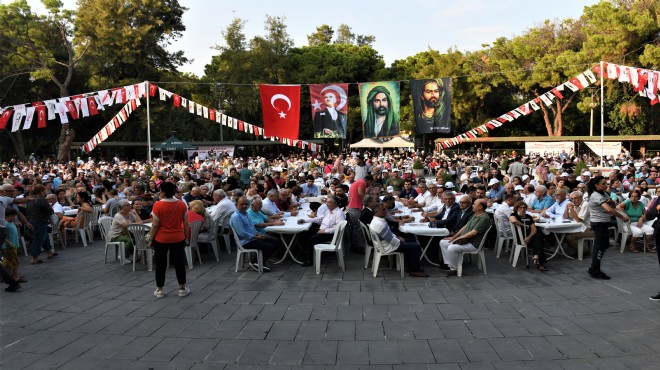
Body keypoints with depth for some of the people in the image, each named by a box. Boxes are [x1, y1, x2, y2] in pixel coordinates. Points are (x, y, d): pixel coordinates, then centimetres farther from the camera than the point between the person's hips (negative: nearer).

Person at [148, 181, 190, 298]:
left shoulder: (158, 205, -14)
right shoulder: (182, 204, -6)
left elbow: (155, 225, -11)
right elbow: (186, 224, -1)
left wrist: (150, 239, -1)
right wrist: (186, 237, 11)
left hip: (161, 239, -2)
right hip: (178, 239, 2)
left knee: (160, 264, 10)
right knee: (179, 262, 11)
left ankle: (159, 290, 18)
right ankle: (182, 289, 17)